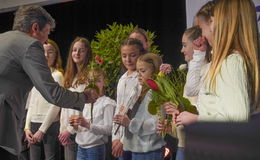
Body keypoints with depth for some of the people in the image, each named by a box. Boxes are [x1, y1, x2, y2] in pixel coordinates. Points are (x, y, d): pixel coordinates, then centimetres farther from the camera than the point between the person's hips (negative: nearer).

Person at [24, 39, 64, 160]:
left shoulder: (57, 75, -4)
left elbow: (55, 106, -10)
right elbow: (31, 104, 14)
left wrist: (42, 130, -12)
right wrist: (27, 127, 5)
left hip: (50, 125, -6)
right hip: (33, 124, 6)